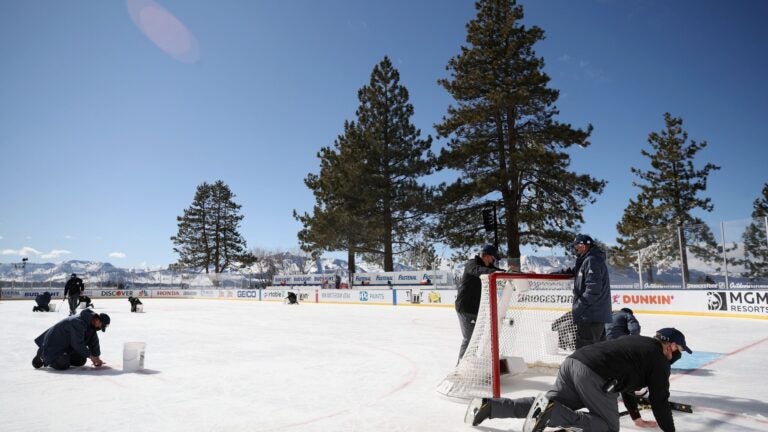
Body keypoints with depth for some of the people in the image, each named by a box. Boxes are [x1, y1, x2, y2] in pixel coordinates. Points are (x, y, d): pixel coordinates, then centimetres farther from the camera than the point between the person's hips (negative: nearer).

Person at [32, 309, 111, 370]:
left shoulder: (92, 323, -1)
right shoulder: (78, 322, -31)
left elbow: (93, 341, 7)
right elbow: (78, 343, -29)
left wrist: (96, 357, 2)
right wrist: (90, 356, -19)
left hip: (67, 347, 9)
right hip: (53, 345, -9)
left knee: (81, 360, 3)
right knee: (63, 365, -24)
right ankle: (43, 356, 2)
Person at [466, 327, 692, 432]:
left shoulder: (638, 342, 34)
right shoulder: (659, 359, 10)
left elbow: (626, 384, 41)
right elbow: (659, 400, 7)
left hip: (573, 362, 8)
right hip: (593, 375, -8)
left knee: (547, 407, 14)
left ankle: (489, 406, 1)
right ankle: (552, 411, -16)